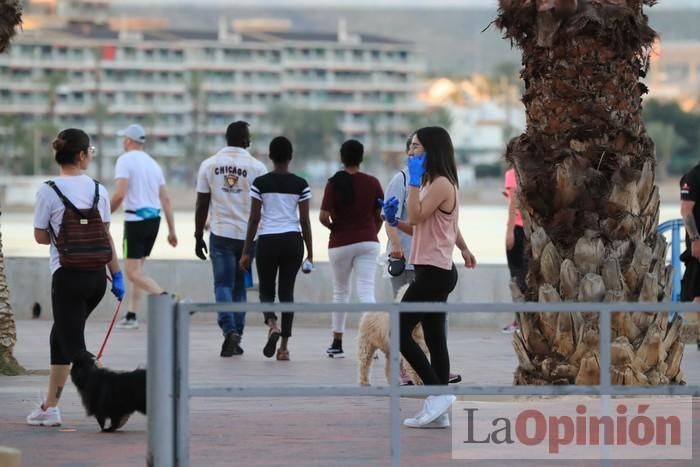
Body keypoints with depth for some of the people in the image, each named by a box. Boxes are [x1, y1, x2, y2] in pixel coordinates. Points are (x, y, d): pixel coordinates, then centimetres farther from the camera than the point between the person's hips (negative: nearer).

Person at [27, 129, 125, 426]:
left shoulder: (49, 191, -9)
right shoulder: (98, 190, 3)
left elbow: (41, 237, -1)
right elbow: (106, 236, 5)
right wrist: (117, 275, 9)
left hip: (68, 276, -5)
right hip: (96, 275, 6)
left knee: (74, 346, -4)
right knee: (62, 337, 20)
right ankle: (49, 407, 25)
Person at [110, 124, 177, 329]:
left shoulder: (125, 160, -7)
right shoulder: (153, 163, 15)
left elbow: (120, 194, -18)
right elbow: (166, 199, 12)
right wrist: (172, 230, 14)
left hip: (136, 219, -8)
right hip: (154, 219, 8)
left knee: (133, 271, -6)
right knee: (136, 268, 17)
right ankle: (131, 316, 17)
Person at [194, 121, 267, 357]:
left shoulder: (209, 165, 2)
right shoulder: (256, 167, -2)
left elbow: (202, 205, 3)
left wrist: (198, 237, 9)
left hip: (220, 233, 0)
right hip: (248, 235, 0)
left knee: (223, 284, 1)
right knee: (240, 286, 11)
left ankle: (229, 330, -19)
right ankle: (236, 336, 12)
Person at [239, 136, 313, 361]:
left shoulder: (260, 183, -4)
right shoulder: (300, 185, -1)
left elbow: (254, 219, -4)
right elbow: (305, 220, 0)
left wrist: (246, 251, 2)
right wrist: (310, 252, 8)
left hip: (267, 241, -1)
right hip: (293, 241, 1)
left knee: (266, 290, 11)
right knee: (287, 291, 8)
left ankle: (272, 324, -20)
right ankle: (284, 346, 4)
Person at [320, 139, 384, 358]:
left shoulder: (335, 183, -8)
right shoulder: (372, 183, 0)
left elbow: (323, 217, -14)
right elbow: (380, 215, 4)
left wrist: (334, 227, 6)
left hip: (341, 243, -1)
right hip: (368, 241, 1)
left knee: (340, 291, 14)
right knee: (366, 291, -5)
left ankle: (337, 343, 21)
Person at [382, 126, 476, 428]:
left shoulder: (441, 184, -14)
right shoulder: (431, 183, 18)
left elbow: (417, 216, -26)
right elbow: (419, 228, 21)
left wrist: (415, 180, -22)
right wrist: (394, 221, 5)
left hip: (434, 271, -11)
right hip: (432, 270, 11)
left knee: (401, 332, -11)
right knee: (435, 339, 9)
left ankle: (438, 393, -10)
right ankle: (438, 412, 9)